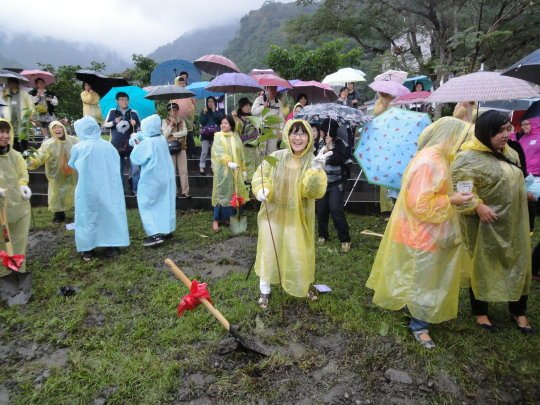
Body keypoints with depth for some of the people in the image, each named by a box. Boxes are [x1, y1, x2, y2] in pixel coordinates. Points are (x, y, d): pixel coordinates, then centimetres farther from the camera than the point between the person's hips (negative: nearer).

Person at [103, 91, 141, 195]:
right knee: (118, 169, 9)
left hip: (131, 145, -1)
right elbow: (105, 125, 5)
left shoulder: (133, 113, 2)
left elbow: (140, 128, 6)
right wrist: (114, 122, -12)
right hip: (117, 145, 1)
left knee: (135, 168, -5)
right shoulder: (112, 112, 4)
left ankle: (136, 189, 3)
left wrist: (135, 125, -16)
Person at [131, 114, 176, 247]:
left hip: (151, 179, -7)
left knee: (148, 206, 0)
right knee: (165, 203, 13)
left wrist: (136, 145, 1)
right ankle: (167, 230, 21)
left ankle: (155, 234, -7)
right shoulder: (162, 139, 3)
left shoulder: (147, 143, -19)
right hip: (165, 177, 8)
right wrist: (139, 137, 21)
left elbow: (135, 159, -13)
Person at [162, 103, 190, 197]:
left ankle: (185, 191, 3)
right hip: (170, 147, -2)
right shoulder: (165, 121, 3)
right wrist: (171, 124, -12)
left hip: (182, 147, 2)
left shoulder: (182, 121, 11)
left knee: (183, 170, 0)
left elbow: (185, 132, -5)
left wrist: (172, 134, -10)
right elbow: (165, 135, -8)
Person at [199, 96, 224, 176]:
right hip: (205, 134, 0)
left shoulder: (218, 112, 9)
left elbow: (219, 119, -11)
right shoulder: (204, 111, 10)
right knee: (204, 151, -7)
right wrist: (204, 113, -9)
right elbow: (201, 121, -3)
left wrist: (214, 111, -7)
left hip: (215, 134, 0)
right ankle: (202, 167, -3)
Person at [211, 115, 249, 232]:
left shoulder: (236, 137, 8)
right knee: (222, 193, -4)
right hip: (223, 170, -4)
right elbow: (219, 152, -17)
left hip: (236, 170, 4)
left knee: (234, 193, 7)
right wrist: (228, 162, -33)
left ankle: (228, 217, 18)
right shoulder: (218, 136, -2)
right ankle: (216, 219, 2)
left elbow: (241, 154, 12)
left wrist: (244, 169, 9)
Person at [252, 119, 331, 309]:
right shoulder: (276, 157, -6)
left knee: (298, 253, 13)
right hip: (273, 214, 0)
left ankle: (302, 287, 40)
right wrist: (261, 189, -21)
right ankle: (265, 290, 28)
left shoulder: (312, 161, -9)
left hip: (298, 217, 0)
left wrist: (316, 170, -37)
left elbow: (315, 192, -22)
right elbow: (260, 175, 0)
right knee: (269, 252, 7)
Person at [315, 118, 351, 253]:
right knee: (321, 210, 8)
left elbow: (341, 160, -20)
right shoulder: (320, 144, 7)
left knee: (336, 209, -14)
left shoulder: (338, 143, -6)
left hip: (336, 183, -5)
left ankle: (345, 240, -3)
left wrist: (331, 147, -20)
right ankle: (323, 235, 27)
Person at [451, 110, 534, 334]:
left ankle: (519, 311, 34)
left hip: (513, 222, 7)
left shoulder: (509, 153, 8)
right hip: (486, 225, -7)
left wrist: (525, 195, 15)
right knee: (483, 267, 8)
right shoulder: (469, 158, -19)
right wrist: (477, 206, -28)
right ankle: (480, 312, 27)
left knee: (518, 265, 15)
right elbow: (457, 186, -24)